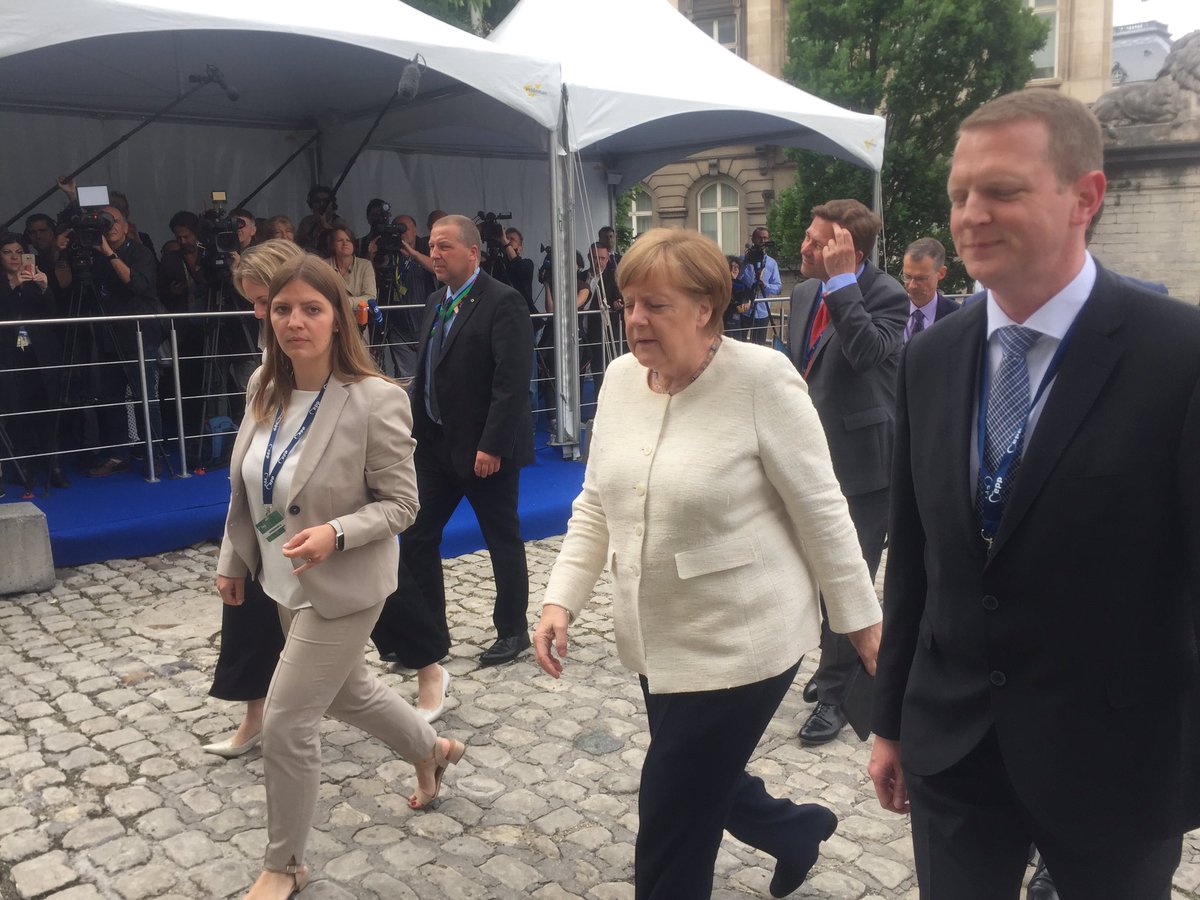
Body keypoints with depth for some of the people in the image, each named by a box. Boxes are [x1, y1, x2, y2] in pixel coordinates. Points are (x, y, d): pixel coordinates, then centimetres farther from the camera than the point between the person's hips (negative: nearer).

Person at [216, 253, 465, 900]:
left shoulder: (375, 399, -23)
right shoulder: (264, 388, -4)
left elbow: (400, 503, -17)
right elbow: (246, 487, 8)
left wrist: (336, 533, -32)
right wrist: (232, 559, 11)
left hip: (343, 585, -7)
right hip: (286, 579, 7)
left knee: (286, 722, -1)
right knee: (347, 690, 25)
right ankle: (433, 750, 54)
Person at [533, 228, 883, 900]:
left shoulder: (762, 378, -18)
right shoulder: (621, 378, 0)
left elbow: (821, 508, -13)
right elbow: (596, 504, 7)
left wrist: (862, 618, -7)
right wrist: (562, 601, -1)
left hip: (743, 640, -7)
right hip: (659, 639, 7)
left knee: (673, 821, 3)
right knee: (703, 789, 24)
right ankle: (800, 831, 54)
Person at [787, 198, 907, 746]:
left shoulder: (886, 296, -16)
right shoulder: (805, 294, 7)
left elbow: (867, 351, -35)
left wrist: (843, 280, -30)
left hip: (862, 460, -8)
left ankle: (837, 694, 13)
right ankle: (837, 663, 41)